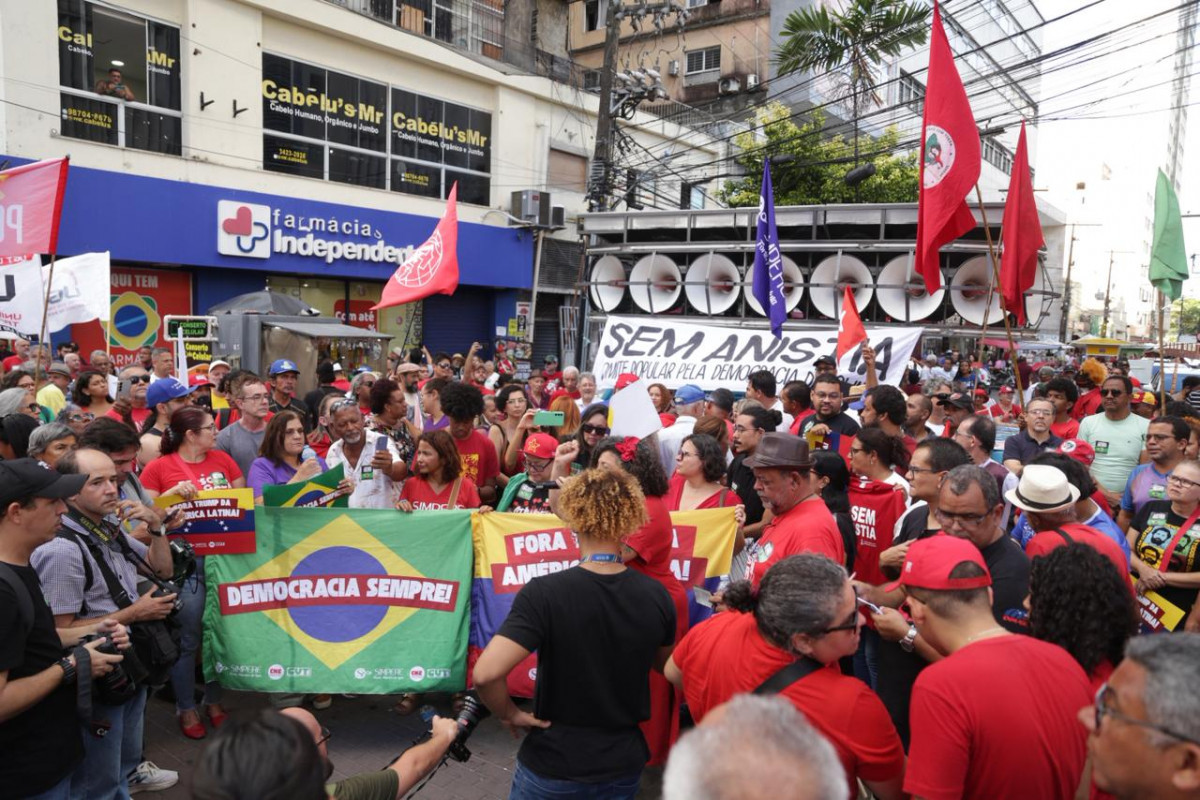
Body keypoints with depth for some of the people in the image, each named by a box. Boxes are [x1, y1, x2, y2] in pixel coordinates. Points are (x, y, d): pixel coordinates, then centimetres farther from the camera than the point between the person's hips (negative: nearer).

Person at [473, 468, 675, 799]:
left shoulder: (544, 593, -24)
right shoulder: (657, 596, -11)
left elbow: (486, 673, -31)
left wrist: (508, 714, -12)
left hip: (553, 768, -3)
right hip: (625, 766, 3)